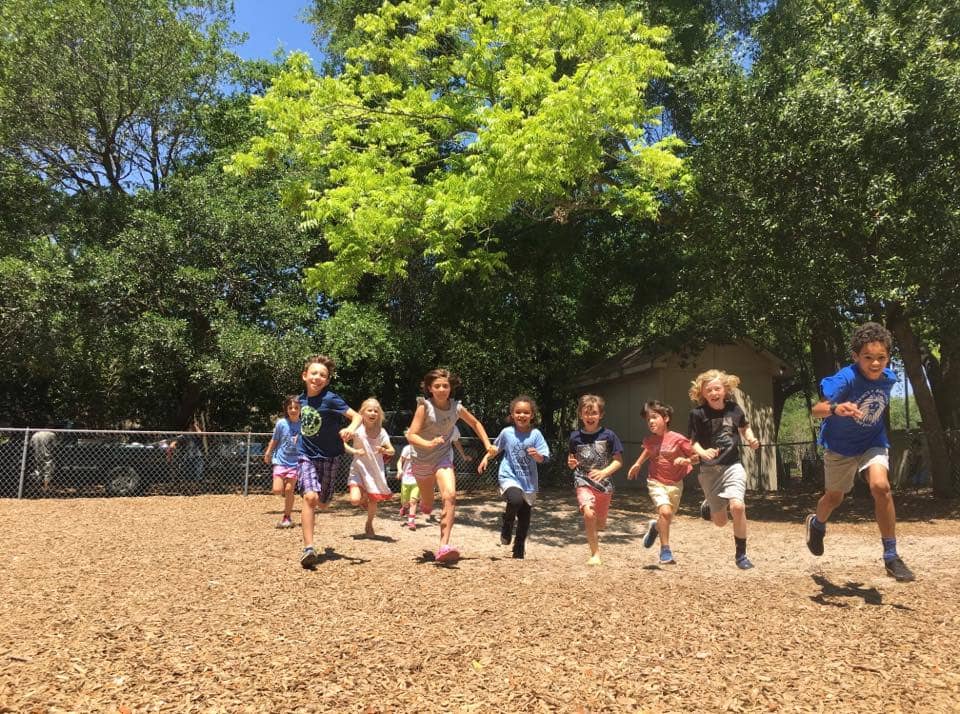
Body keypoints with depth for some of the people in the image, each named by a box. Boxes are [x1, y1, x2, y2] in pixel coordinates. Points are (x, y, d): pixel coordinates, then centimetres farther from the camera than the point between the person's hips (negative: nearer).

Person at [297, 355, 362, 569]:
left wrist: (351, 428, -38)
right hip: (306, 456, 2)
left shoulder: (330, 398, -14)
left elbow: (357, 416, -20)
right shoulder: (301, 399, 1)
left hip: (328, 457, -1)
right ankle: (308, 549, -19)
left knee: (322, 503, 11)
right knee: (310, 497, -21)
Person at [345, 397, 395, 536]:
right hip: (359, 468, -2)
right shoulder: (357, 429, -13)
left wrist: (384, 450, -22)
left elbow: (392, 451, -1)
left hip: (375, 470, 2)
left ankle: (369, 525, 36)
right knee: (355, 500, -18)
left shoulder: (381, 432, -5)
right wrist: (354, 451, -22)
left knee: (374, 501, 7)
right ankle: (363, 497, 20)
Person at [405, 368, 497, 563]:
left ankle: (444, 547, -26)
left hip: (444, 458, 1)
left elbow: (475, 423, 11)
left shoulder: (457, 407, -9)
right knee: (427, 506, 17)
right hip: (422, 460, -1)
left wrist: (487, 444, 3)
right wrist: (429, 444, -41)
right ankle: (424, 501, 58)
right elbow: (411, 435, -23)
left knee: (450, 496, -26)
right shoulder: (424, 406, -18)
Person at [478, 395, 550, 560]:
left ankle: (519, 550, 31)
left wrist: (537, 455, -26)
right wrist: (485, 458, 5)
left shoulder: (535, 435, -6)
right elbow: (496, 447, 16)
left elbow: (542, 459, -6)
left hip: (529, 482, 2)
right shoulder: (507, 433, -3)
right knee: (516, 500, -31)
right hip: (509, 477, -1)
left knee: (525, 519, 8)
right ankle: (507, 527, 0)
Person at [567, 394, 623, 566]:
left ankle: (591, 534, 49)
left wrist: (604, 472, -19)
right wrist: (571, 463, -10)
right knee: (588, 514, -25)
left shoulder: (608, 435, -6)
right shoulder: (575, 436, -1)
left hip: (604, 484, 1)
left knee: (600, 524, 11)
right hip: (583, 482, -1)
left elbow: (618, 461, -3)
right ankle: (595, 554, -10)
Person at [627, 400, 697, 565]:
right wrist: (638, 463, 14)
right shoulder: (649, 440, -5)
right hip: (656, 482, 0)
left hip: (675, 484, 0)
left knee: (667, 518, 13)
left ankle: (655, 526, 50)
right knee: (665, 511, -23)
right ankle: (665, 550, -10)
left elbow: (695, 456, -8)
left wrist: (686, 460, -26)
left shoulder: (678, 439, -17)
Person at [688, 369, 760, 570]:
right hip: (710, 469, -1)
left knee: (737, 505, -23)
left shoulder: (734, 409, -2)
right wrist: (703, 453, -28)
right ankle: (708, 505, 45)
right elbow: (693, 442, -8)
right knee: (720, 521, 7)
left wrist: (751, 439, -1)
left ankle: (741, 554, -3)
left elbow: (744, 427, 18)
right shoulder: (698, 414, -10)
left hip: (733, 465, 1)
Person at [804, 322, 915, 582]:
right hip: (840, 446, -2)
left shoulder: (889, 378, -12)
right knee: (834, 496, 14)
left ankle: (891, 557, -10)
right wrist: (835, 409, -62)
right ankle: (817, 524, 50)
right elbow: (816, 409, -42)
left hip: (873, 442, 3)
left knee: (881, 486, -23)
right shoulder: (845, 379, -29)